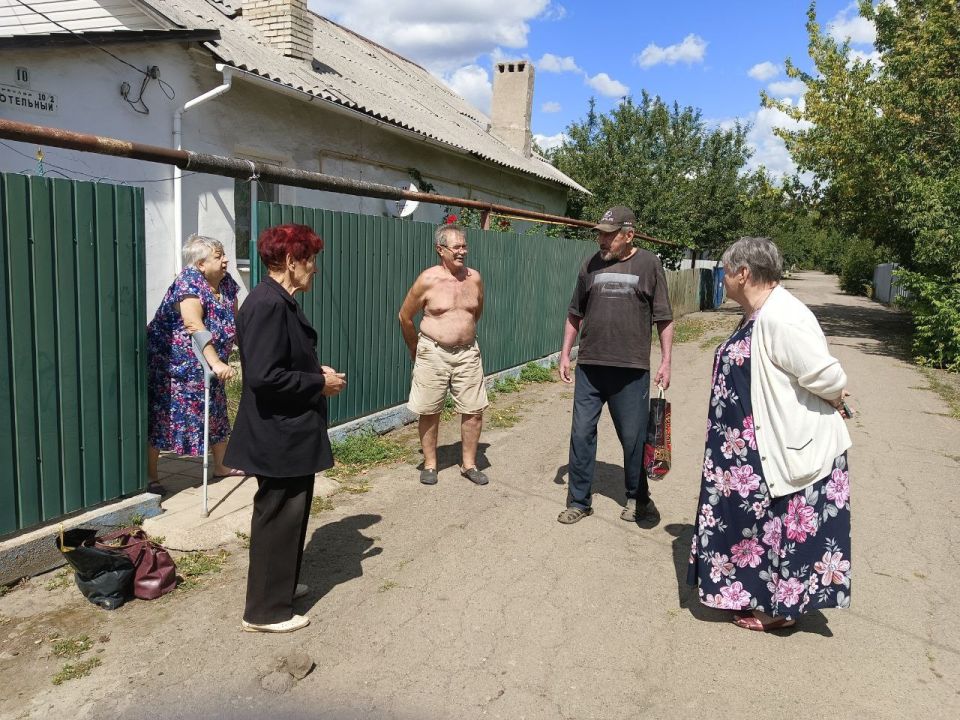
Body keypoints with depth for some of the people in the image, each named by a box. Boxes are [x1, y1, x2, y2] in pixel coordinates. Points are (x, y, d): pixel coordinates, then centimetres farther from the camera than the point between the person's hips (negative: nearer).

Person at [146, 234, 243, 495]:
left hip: (205, 366, 9)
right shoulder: (189, 281, -23)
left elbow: (234, 320, 9)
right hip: (171, 364, -8)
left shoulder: (226, 282, 1)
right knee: (161, 418, -1)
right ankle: (149, 478, 8)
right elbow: (195, 326, -33)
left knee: (216, 414, 16)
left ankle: (222, 466, 30)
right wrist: (216, 363, -40)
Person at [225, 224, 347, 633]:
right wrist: (319, 384, -18)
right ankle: (265, 611, 18)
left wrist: (318, 373, 4)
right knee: (278, 517, 3)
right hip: (278, 436, -10)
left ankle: (281, 584, 39)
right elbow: (263, 376, -28)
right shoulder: (268, 304, -22)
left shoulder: (280, 302, 10)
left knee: (289, 513, 22)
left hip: (291, 432, 10)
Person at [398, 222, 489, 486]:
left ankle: (469, 463, 20)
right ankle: (430, 464, 22)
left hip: (467, 353, 3)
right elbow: (405, 316, 1)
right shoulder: (428, 280, -9)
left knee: (474, 411, 4)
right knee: (429, 412, 6)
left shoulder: (474, 278, 1)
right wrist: (415, 350, 9)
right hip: (433, 354, -3)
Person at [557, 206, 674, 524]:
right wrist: (565, 354, 10)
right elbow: (575, 315, 13)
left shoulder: (648, 264, -1)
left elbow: (664, 318, 1)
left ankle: (638, 498, 29)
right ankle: (579, 500, 20)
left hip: (632, 369, -2)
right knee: (581, 434, 6)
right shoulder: (591, 265, 6)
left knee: (634, 438, 9)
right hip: (590, 367, 3)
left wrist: (665, 361, -3)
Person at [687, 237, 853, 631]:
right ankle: (764, 595, 37)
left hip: (790, 446, -10)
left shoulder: (779, 318, -25)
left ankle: (779, 607, 24)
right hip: (763, 444, 10)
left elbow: (828, 377, -26)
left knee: (780, 524, 6)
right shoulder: (758, 315, 8)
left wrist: (833, 400, -8)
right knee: (763, 521, 20)